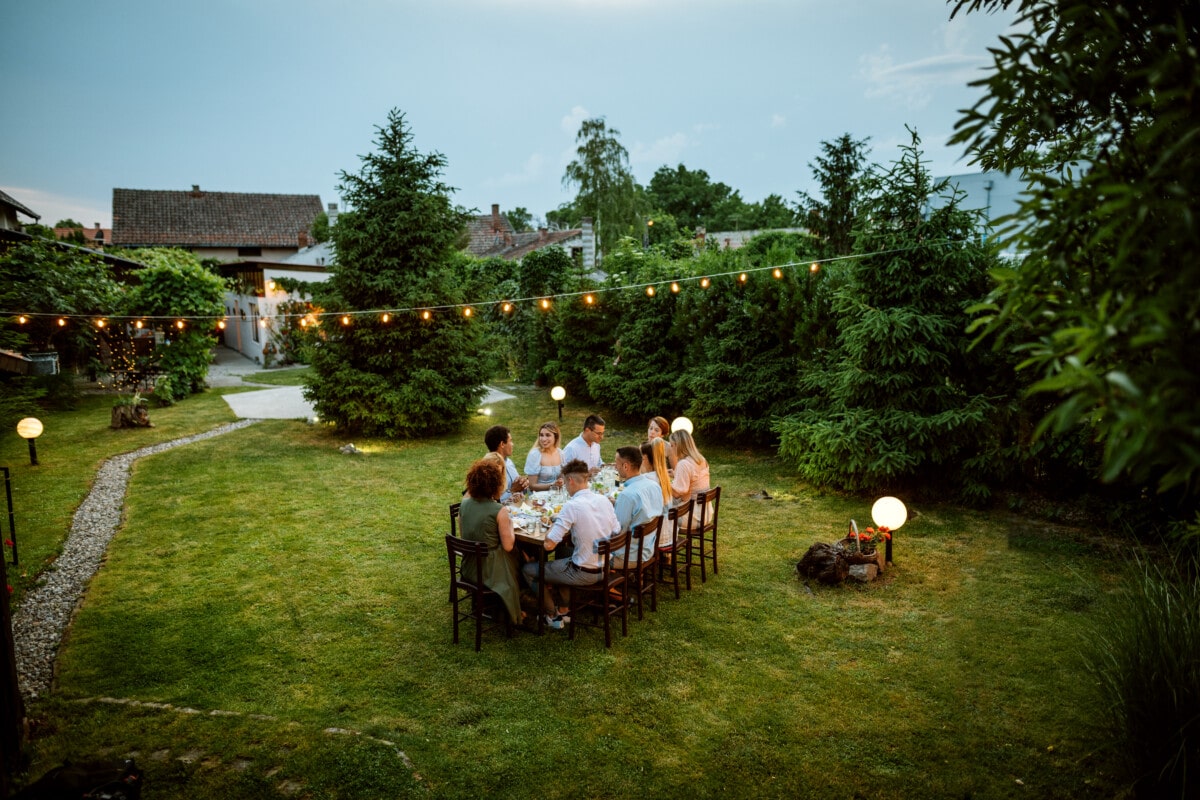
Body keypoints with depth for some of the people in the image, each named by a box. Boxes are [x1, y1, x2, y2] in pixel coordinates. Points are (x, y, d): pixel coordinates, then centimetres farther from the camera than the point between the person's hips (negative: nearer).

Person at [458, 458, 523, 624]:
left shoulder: (464, 504, -5)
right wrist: (510, 525, 0)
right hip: (491, 571, -6)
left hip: (468, 568, 6)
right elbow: (508, 546, -17)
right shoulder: (499, 511, -23)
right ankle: (513, 614, 38)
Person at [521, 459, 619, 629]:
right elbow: (616, 532, 8)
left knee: (529, 570, 12)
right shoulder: (604, 500, -2)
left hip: (584, 573, -7)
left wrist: (554, 524, -2)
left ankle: (552, 616, 26)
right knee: (563, 555, 35)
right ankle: (564, 609, 36)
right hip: (606, 568, 7)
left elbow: (549, 544, -23)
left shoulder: (572, 506, -22)